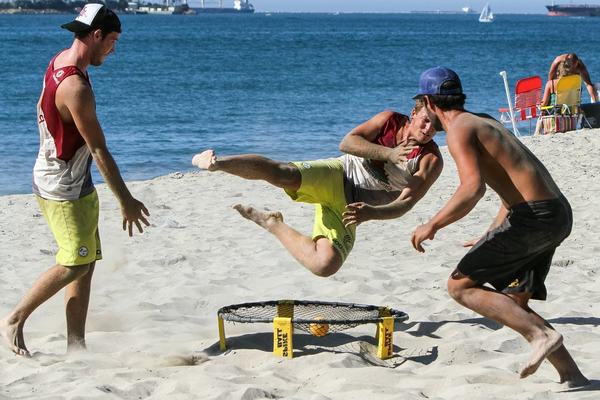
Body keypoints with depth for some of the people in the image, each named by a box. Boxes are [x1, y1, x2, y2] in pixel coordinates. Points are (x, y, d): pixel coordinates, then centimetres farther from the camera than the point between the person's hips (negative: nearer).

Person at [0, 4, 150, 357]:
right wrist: (126, 201, -17)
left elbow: (42, 110, 19)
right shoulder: (76, 88, -26)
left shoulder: (60, 61, 5)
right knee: (75, 264, -7)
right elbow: (99, 151, -23)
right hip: (63, 189, -10)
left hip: (76, 185, 10)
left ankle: (76, 344, 9)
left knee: (87, 262, 8)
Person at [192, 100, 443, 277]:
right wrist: (389, 153, -22)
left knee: (325, 266, -22)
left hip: (348, 208, 1)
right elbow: (347, 143, -10)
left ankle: (272, 224, 1)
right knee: (283, 173, -35)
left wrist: (371, 213, -33)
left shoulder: (431, 161, -5)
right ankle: (216, 163, -40)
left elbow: (404, 204, -14)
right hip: (336, 177, -1)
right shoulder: (390, 121, -1)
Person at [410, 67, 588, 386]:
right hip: (558, 215, 9)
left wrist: (432, 225, -12)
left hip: (533, 216, -9)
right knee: (513, 306, 16)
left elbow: (473, 188, -21)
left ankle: (541, 334, -13)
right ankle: (572, 375, 9)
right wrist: (491, 237, 36)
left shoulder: (459, 130, -5)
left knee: (460, 286, -1)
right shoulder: (485, 122, 25)